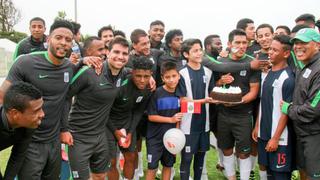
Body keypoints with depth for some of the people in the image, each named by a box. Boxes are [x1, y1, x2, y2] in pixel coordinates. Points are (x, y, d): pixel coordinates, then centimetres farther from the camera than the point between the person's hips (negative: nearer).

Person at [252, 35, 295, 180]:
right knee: (264, 166, 18)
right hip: (263, 132, 7)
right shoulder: (267, 73, 8)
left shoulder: (287, 78, -16)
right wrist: (257, 126, 13)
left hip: (279, 137, -7)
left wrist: (276, 138, -16)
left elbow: (286, 110, -16)